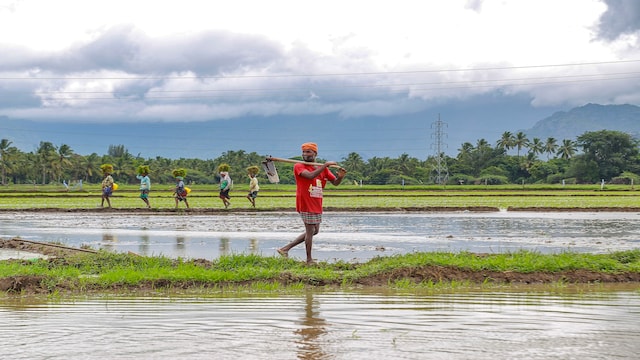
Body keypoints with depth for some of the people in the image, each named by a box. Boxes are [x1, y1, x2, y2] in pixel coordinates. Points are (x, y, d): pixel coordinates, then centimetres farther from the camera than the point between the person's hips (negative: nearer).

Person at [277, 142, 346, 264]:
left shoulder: (322, 168, 12)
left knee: (314, 231, 14)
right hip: (305, 204, -7)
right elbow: (310, 175, -27)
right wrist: (326, 165, -24)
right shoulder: (299, 166, -7)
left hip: (317, 206, 7)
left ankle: (285, 249, 19)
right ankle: (309, 260, 7)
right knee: (310, 231, -4)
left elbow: (335, 183, 12)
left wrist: (340, 177, -11)